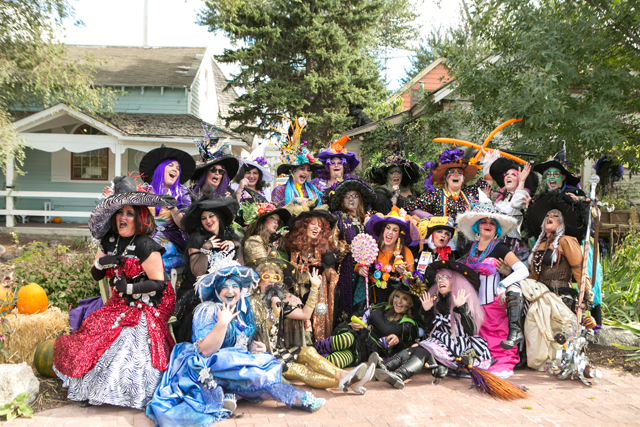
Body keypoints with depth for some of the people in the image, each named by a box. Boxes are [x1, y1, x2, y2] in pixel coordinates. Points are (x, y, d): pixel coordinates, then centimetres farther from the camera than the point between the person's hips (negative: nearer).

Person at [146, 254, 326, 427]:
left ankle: (228, 395, -20)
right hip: (209, 368, -7)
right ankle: (298, 399, -16)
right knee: (261, 370, -24)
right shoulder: (207, 311, -13)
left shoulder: (243, 311, 8)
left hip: (241, 362, 8)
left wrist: (254, 346, -2)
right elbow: (206, 350, -22)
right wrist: (222, 323, -33)